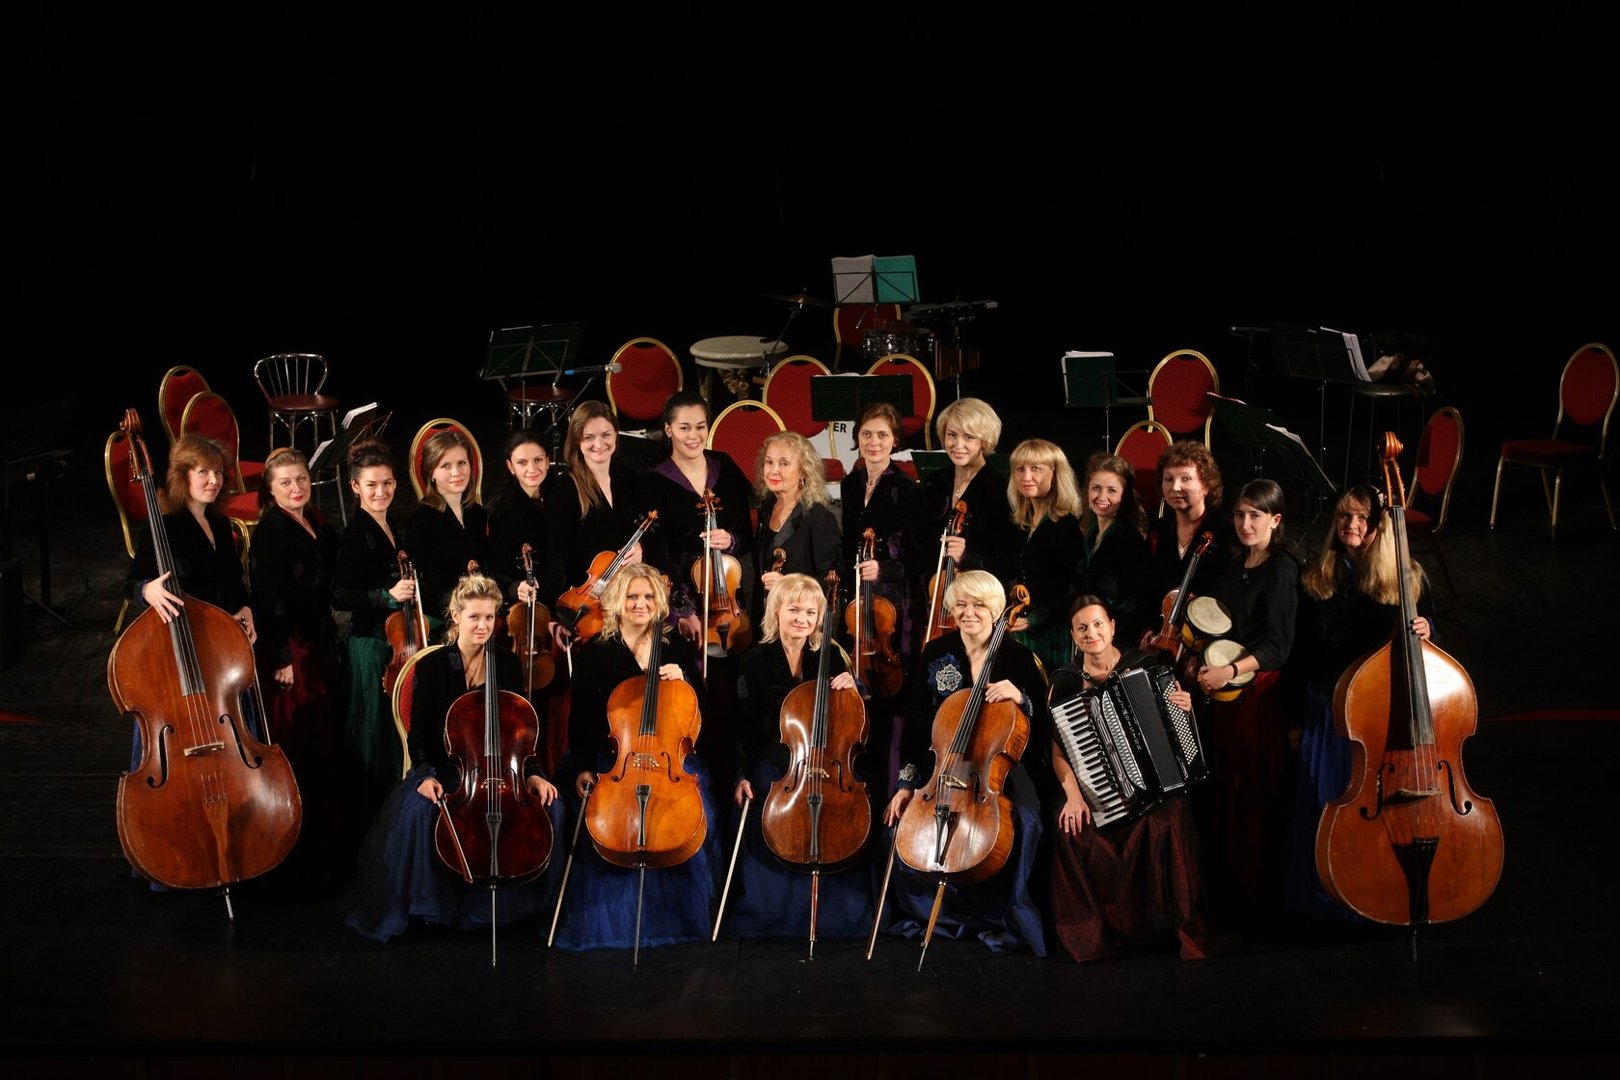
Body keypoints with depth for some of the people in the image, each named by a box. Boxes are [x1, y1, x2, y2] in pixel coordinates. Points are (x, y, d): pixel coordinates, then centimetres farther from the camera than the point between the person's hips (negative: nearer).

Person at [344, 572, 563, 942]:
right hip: (445, 768, -2)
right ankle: (422, 903, -12)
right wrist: (426, 775, -21)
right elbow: (420, 733, -3)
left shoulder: (508, 665, 4)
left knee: (549, 804, -24)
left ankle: (520, 897, -2)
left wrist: (532, 773, -8)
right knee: (417, 810, -34)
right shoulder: (432, 667, -4)